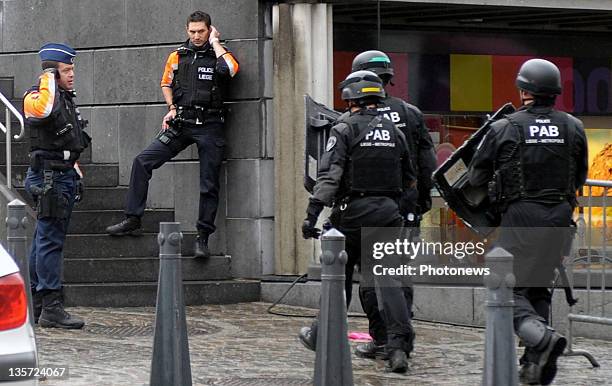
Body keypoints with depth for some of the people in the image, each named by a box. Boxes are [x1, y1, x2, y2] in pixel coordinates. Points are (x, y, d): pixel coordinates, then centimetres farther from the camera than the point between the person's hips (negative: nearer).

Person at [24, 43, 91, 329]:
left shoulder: (66, 98, 17)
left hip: (64, 175, 10)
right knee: (51, 240, -11)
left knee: (45, 239, 13)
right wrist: (49, 80, -25)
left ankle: (36, 304, 18)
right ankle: (51, 307, -12)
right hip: (48, 176, -10)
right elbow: (42, 111, -38)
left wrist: (75, 169, 29)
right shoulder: (36, 96, -12)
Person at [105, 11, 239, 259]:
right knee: (142, 162, -9)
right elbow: (166, 83, 22)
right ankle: (133, 221, -5)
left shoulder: (218, 54, -1)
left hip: (209, 126, -3)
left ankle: (203, 238, 9)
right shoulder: (178, 56, 8)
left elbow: (231, 69, -25)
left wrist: (214, 42, -11)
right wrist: (172, 108, 6)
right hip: (181, 124, 3)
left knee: (209, 185, 0)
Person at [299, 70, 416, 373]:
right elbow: (408, 180, 16)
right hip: (387, 212, 3)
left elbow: (329, 176, -16)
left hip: (353, 212, -3)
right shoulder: (393, 130, 10)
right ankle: (399, 345, -14)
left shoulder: (345, 129, -6)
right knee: (388, 279, -1)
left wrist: (312, 214, -18)